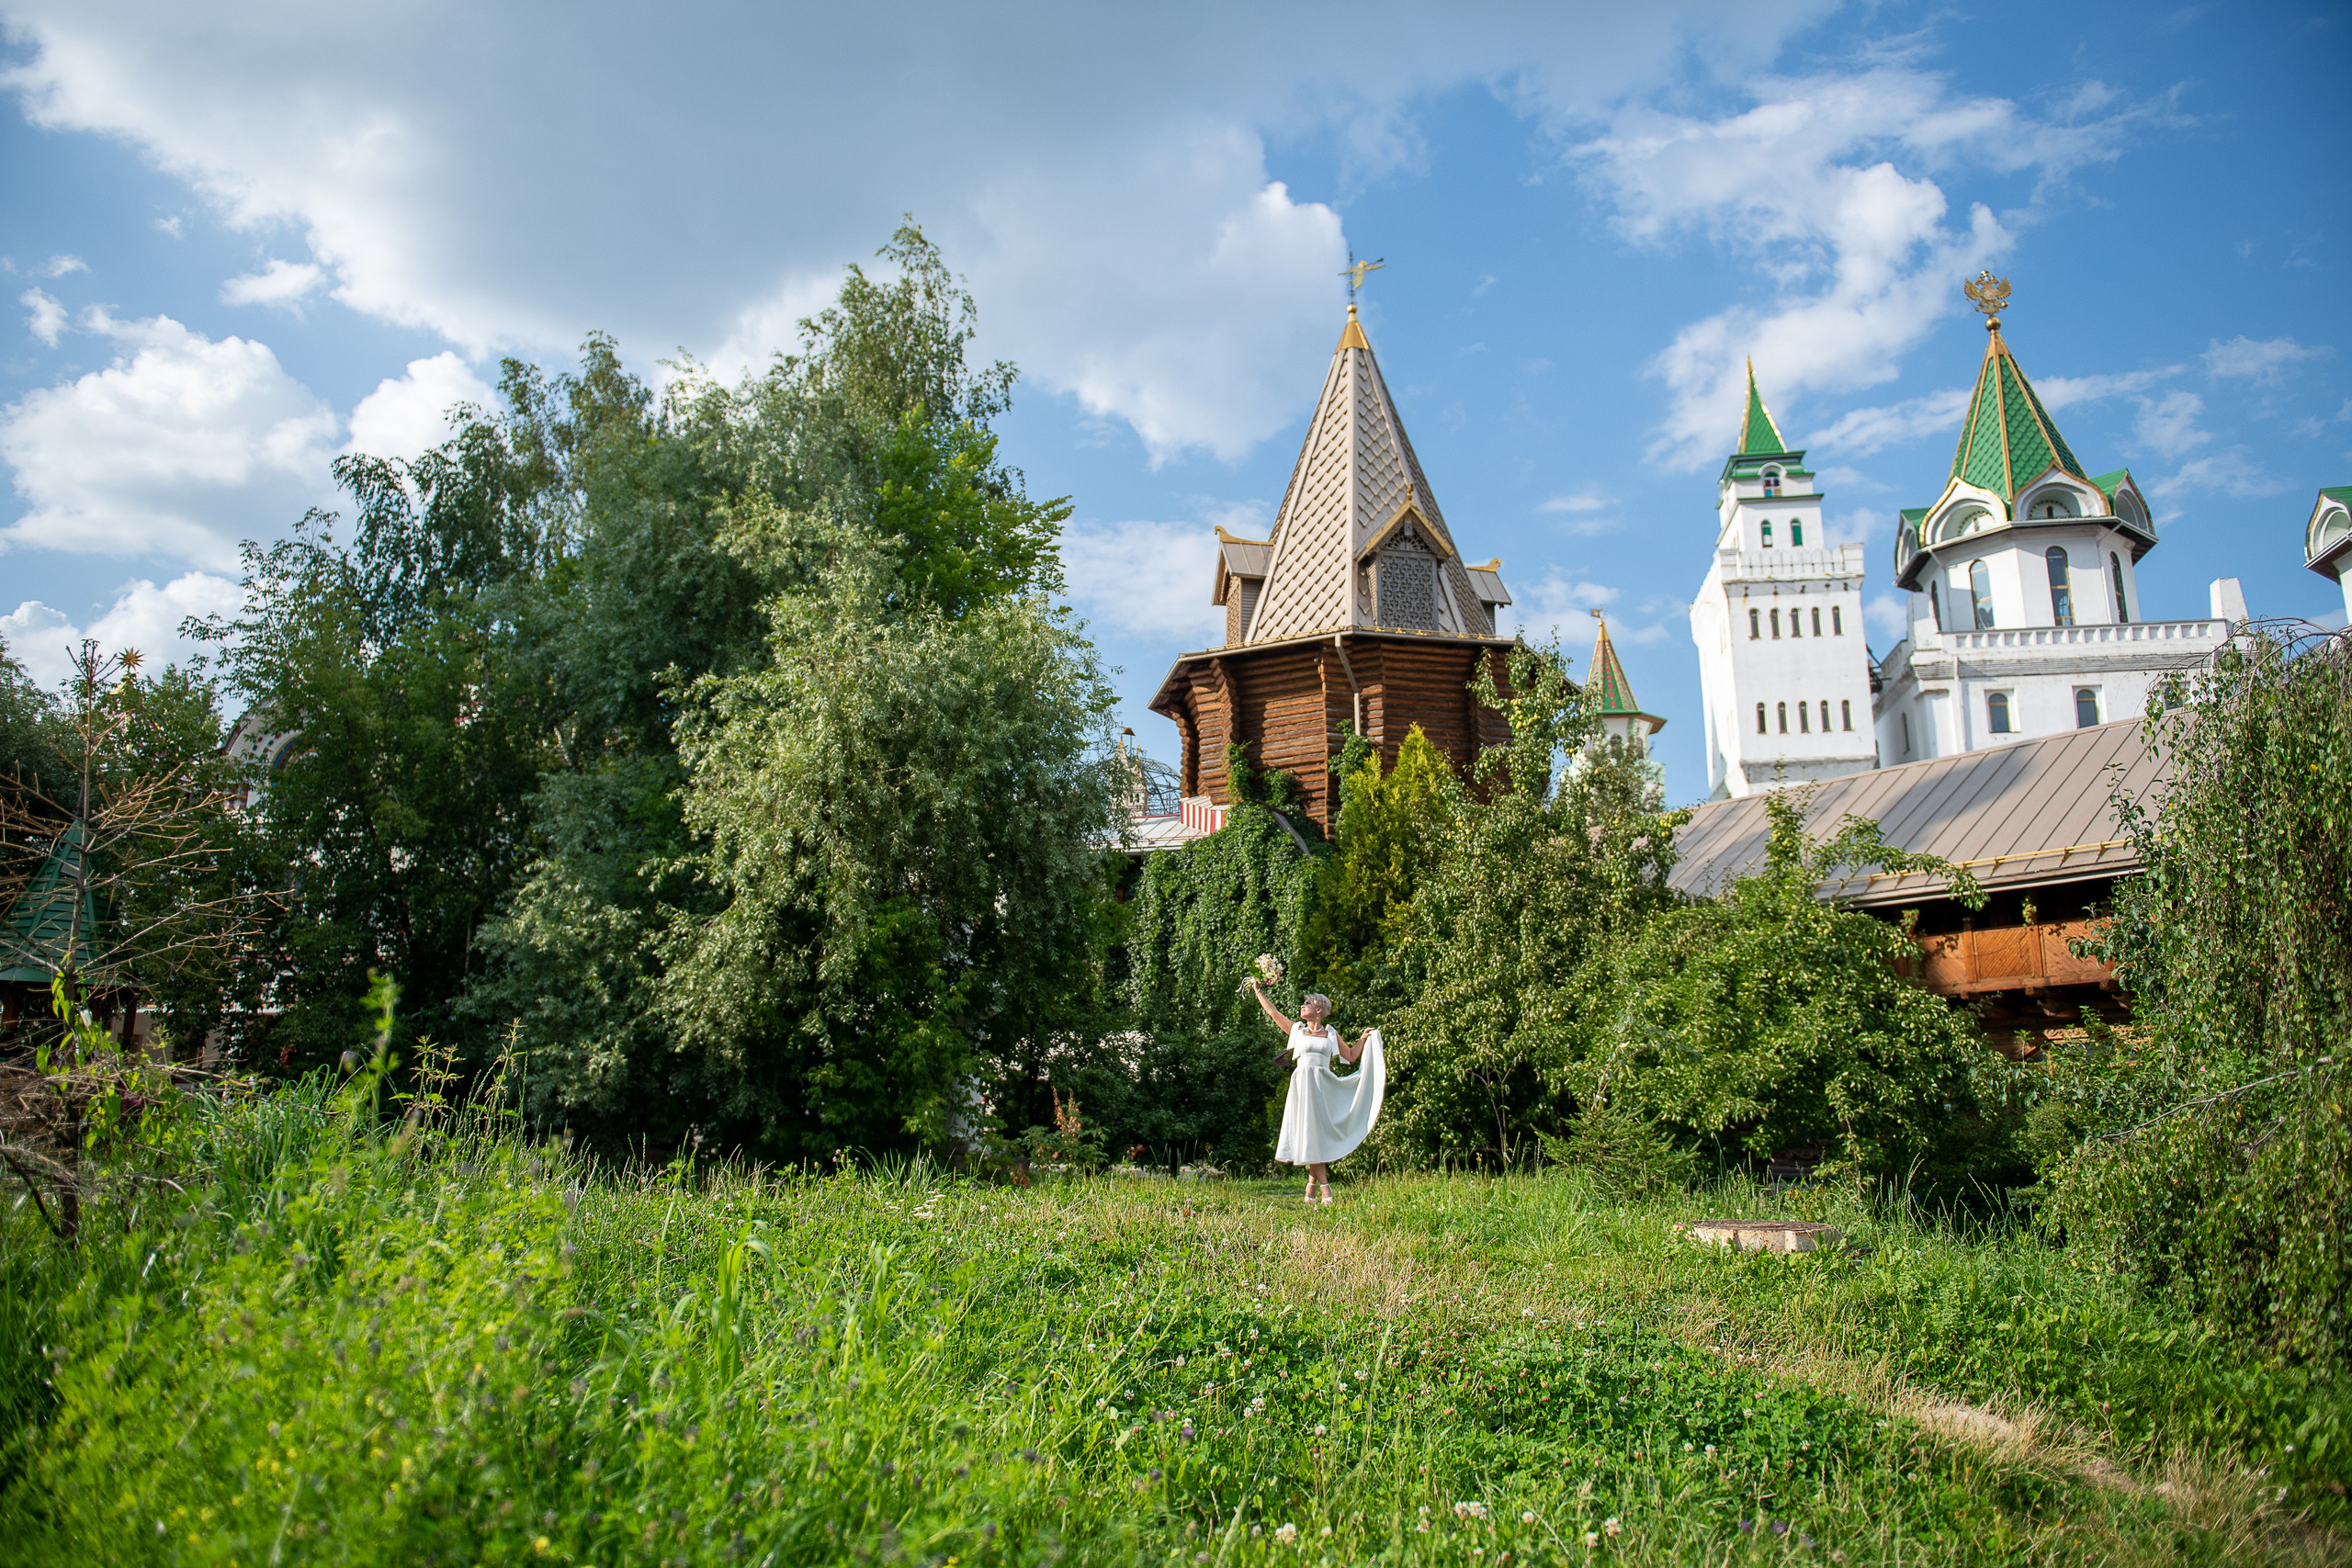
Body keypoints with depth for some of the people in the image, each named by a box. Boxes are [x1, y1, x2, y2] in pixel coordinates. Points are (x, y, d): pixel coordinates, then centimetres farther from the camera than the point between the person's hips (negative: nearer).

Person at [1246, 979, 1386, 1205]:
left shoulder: (1331, 1034, 12)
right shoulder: (1297, 1030, 13)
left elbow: (1351, 1056, 18)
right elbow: (1273, 1012, 14)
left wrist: (1364, 1039, 7)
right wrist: (1258, 992, 16)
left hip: (1323, 1086, 0)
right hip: (1303, 1085, 0)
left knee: (1319, 1133, -3)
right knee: (1310, 1135, -6)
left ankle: (1312, 1187, 4)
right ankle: (1324, 1189, -6)